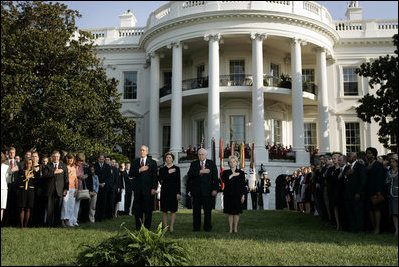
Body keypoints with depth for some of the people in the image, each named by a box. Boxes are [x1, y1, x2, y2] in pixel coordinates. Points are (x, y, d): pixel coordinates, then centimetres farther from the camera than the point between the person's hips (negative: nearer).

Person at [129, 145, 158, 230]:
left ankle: (147, 228, 10)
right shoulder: (135, 162, 12)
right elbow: (130, 174, 3)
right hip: (137, 189, 2)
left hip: (148, 189, -2)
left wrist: (154, 188, -8)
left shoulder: (152, 162, 5)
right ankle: (138, 227, 13)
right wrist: (139, 170, -11)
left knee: (148, 209, 1)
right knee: (137, 209, 5)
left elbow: (155, 176, 0)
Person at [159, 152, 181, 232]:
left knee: (173, 210, -1)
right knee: (164, 210, 1)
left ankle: (171, 226, 4)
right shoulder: (162, 169, 10)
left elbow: (178, 181, 1)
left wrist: (178, 193, -6)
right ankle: (165, 226, 7)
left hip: (173, 191, -1)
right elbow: (160, 180, -4)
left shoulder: (176, 168, 6)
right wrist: (168, 173, -11)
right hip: (164, 191, 1)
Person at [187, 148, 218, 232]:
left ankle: (207, 227, 12)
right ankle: (196, 227, 14)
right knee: (196, 210, 6)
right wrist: (200, 171, -18)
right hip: (196, 190, 1)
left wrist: (215, 189, -6)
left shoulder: (211, 164, 7)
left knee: (208, 210, 2)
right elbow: (189, 174, -7)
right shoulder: (194, 164, 10)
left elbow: (215, 177, 3)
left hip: (207, 190, -1)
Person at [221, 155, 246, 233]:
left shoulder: (241, 173, 7)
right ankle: (230, 229, 8)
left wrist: (243, 195, -3)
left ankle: (235, 228, 10)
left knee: (237, 212, 1)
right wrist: (232, 175, -13)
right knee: (230, 213, 2)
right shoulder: (225, 172, 7)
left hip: (238, 195, 0)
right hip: (228, 195, 0)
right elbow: (223, 180, -13)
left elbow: (243, 185, 4)